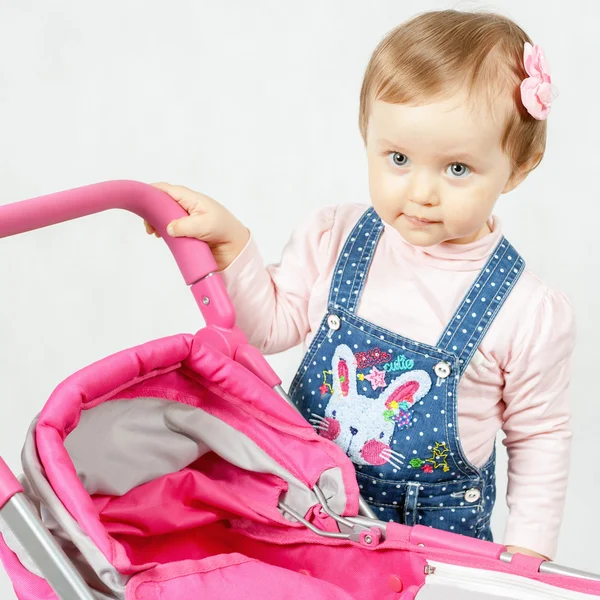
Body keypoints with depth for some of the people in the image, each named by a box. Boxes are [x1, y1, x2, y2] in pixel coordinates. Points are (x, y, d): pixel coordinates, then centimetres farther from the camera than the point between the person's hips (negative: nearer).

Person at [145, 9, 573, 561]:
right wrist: (229, 242, -15)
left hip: (434, 527, -2)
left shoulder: (530, 315, -18)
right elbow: (273, 323, -1)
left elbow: (540, 435, -6)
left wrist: (527, 551, -7)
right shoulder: (334, 240, -10)